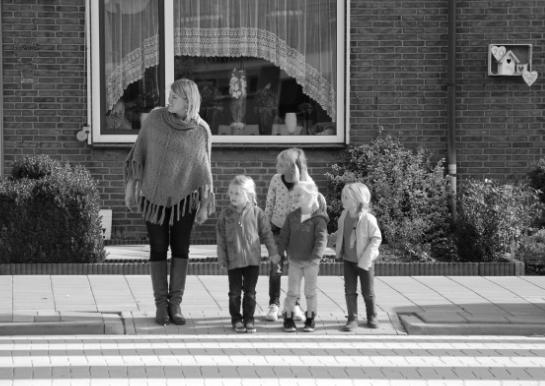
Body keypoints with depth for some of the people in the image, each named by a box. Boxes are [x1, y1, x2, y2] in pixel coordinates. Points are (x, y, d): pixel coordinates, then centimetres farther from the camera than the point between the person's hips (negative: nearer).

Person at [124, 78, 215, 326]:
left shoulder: (201, 131, -9)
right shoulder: (155, 117, -8)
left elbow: (203, 168, -2)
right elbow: (140, 150, 1)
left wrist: (205, 206, -4)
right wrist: (131, 184, 0)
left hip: (184, 197, 0)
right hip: (154, 195, 0)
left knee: (180, 249, -1)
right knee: (158, 249, 2)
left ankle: (175, 305, 5)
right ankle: (160, 305, 9)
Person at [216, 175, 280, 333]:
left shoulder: (256, 212, -2)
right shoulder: (226, 214, 0)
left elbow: (266, 234, 4)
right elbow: (221, 237, 3)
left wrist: (273, 253, 4)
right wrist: (222, 258, 0)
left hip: (252, 259, 0)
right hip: (233, 260, 1)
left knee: (250, 292, 4)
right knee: (235, 292, 4)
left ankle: (249, 319, 14)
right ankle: (236, 319, 15)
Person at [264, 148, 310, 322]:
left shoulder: (307, 182, -18)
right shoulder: (276, 180, -14)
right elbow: (269, 205, -3)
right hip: (277, 227, 0)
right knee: (275, 267, -2)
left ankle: (295, 305, 20)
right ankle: (273, 305, 8)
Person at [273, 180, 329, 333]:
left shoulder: (318, 218, -12)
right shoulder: (292, 217, 3)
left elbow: (321, 239, -17)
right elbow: (284, 236, 6)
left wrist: (316, 256, -26)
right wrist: (277, 252, -1)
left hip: (311, 263, -3)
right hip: (294, 261, 3)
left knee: (311, 292, 8)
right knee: (292, 292, 6)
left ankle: (310, 320, 19)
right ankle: (288, 319, 14)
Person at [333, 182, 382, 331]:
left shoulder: (368, 219, -20)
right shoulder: (344, 215, -3)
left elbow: (376, 238, -15)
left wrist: (365, 259, -18)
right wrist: (335, 236, -3)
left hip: (364, 262, -4)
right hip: (348, 261, 4)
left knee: (368, 292, 9)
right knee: (350, 290, 3)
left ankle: (372, 317, 27)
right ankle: (352, 319, 9)